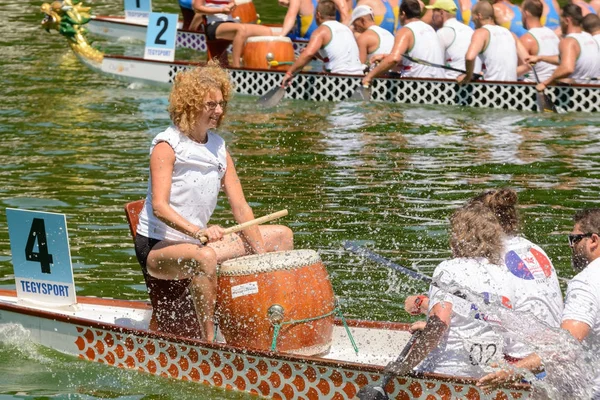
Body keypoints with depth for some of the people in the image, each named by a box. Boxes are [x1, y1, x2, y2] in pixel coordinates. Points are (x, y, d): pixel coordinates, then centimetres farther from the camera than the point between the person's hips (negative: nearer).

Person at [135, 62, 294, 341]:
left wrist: (262, 255, -5)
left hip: (198, 240, 8)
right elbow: (159, 206, -25)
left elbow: (240, 206, 5)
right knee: (203, 257, -42)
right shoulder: (167, 145, -13)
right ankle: (208, 339, -35)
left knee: (282, 235, 10)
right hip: (157, 247, -8)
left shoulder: (218, 147, 8)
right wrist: (197, 231, -41)